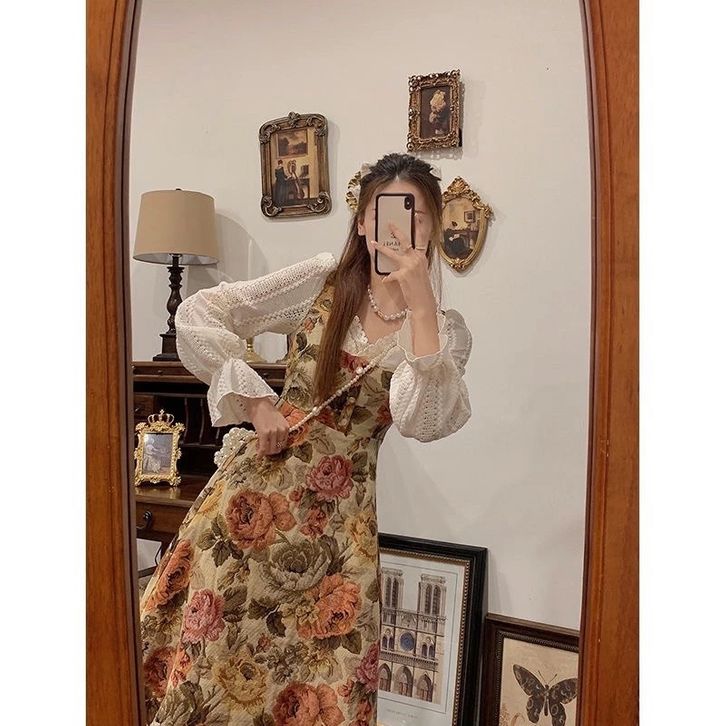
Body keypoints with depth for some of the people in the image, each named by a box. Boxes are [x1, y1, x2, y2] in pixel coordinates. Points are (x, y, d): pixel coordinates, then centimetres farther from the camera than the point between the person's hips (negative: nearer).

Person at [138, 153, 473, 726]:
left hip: (339, 512, 0)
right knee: (203, 647, 7)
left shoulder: (446, 330, -1)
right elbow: (195, 316, -2)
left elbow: (423, 422, -21)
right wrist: (255, 400, -9)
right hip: (256, 488, 1)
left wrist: (421, 304, -25)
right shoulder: (323, 281, -1)